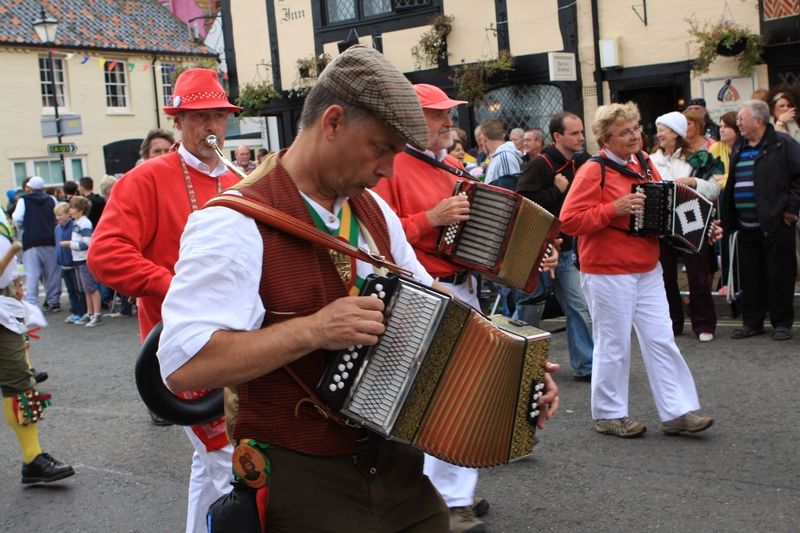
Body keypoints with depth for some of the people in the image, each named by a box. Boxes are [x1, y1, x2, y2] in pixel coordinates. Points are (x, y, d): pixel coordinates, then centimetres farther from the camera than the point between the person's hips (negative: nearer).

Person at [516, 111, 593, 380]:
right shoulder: (539, 165, -15)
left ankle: (585, 365, 10)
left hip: (566, 249, 7)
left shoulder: (575, 165, 9)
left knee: (579, 307, 4)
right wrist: (557, 190, -21)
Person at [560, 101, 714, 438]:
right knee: (613, 346, 3)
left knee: (661, 340, 7)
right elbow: (568, 221, -17)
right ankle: (609, 415, 17)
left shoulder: (643, 162, 9)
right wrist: (614, 209, -24)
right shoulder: (594, 171, -12)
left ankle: (676, 412, 13)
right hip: (607, 273, -7)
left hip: (647, 270, 7)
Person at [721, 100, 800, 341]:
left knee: (780, 275, 1)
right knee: (750, 276, 10)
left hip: (776, 225, -7)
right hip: (746, 228, 7)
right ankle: (752, 322, 20)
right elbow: (731, 185, 20)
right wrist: (728, 219, 14)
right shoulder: (739, 149, 15)